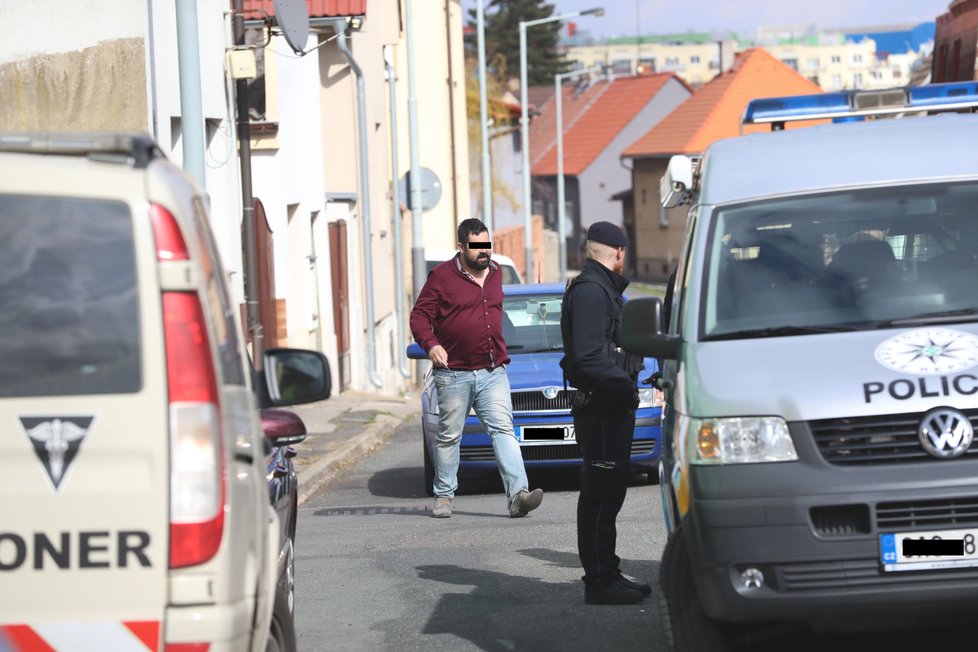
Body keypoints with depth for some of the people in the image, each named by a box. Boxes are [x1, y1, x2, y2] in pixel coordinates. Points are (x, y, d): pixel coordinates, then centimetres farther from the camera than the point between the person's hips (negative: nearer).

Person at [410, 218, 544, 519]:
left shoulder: (495, 273, 12)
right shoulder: (442, 276, -5)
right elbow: (419, 315, -7)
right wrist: (431, 344, -24)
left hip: (493, 373, 4)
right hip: (454, 374, -3)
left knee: (503, 430, -9)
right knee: (449, 436, 6)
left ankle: (518, 494, -19)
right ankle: (444, 495, 18)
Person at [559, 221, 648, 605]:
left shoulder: (603, 289, 20)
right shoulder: (590, 291, -14)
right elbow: (588, 355, -23)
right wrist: (624, 384, -21)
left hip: (612, 407, 11)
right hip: (600, 406, -11)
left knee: (608, 492, 15)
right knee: (599, 494, -7)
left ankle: (607, 575, 22)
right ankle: (599, 581, -4)